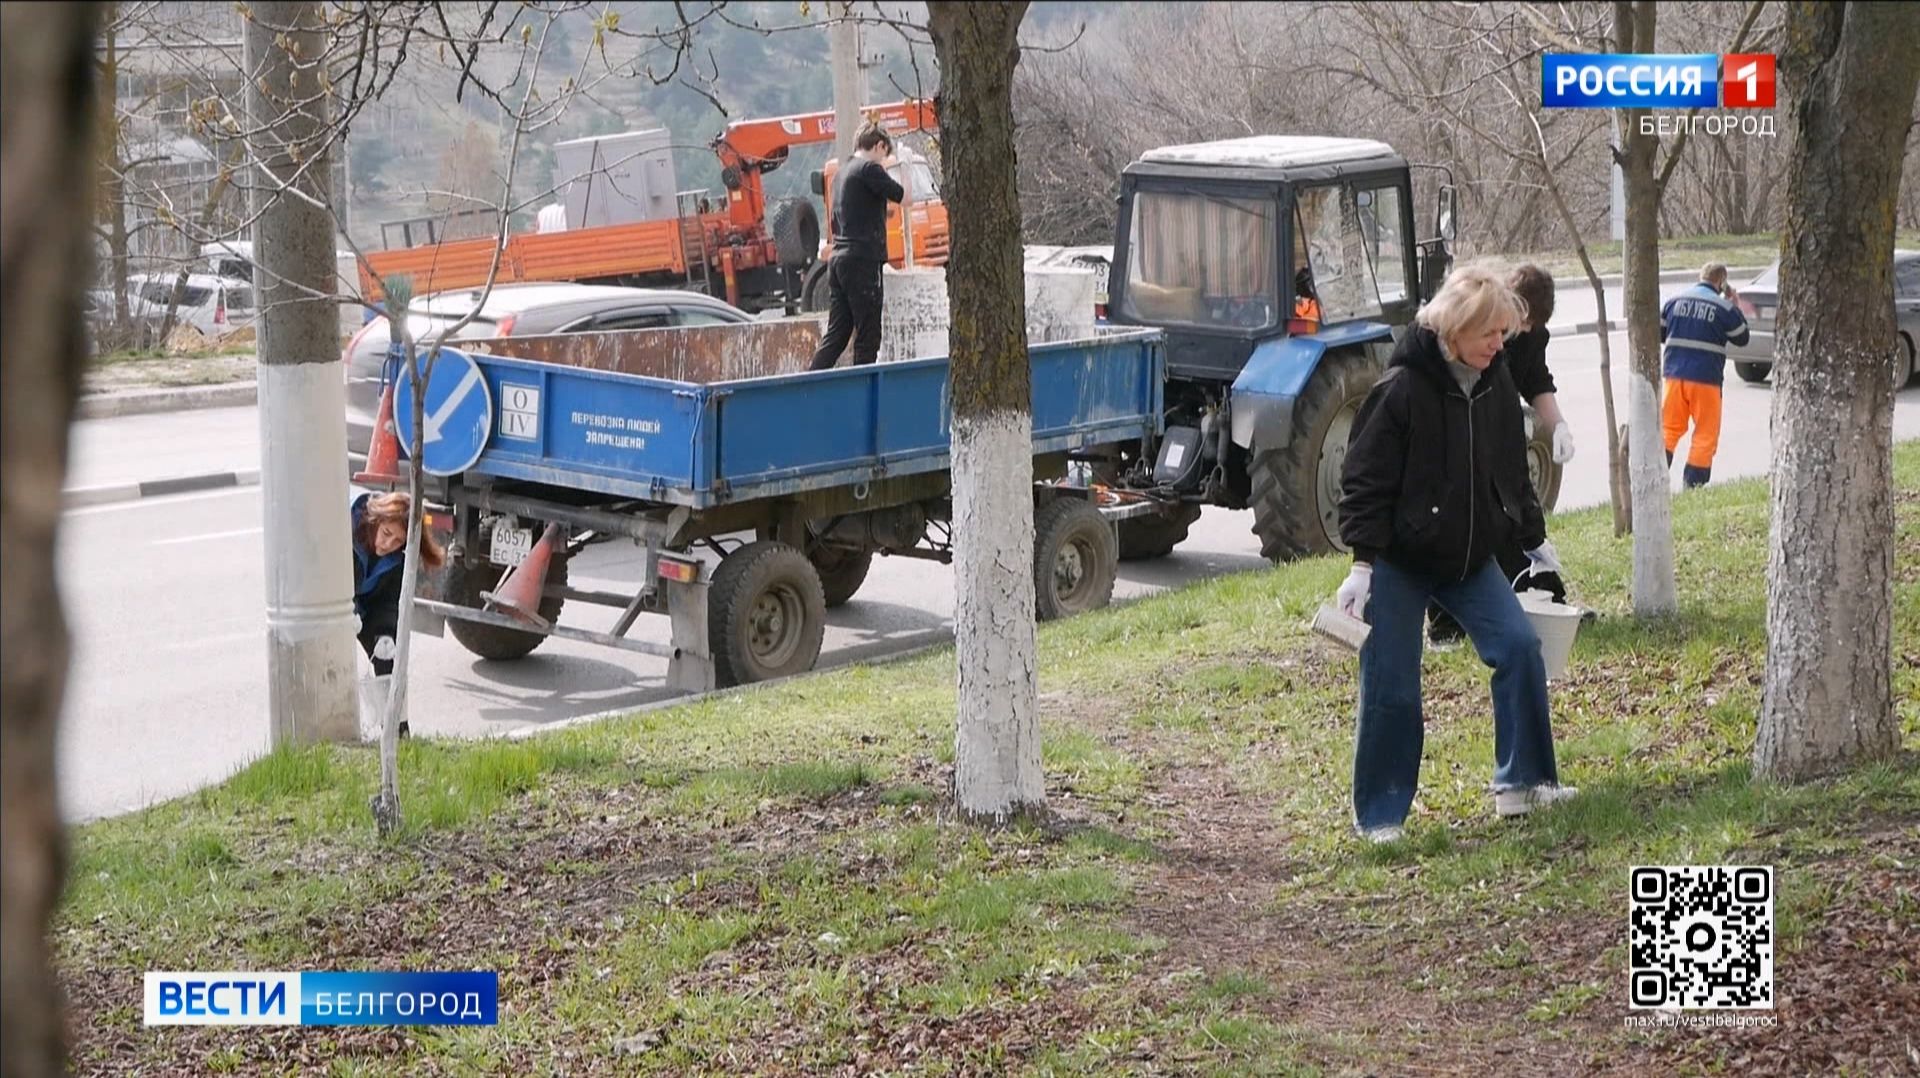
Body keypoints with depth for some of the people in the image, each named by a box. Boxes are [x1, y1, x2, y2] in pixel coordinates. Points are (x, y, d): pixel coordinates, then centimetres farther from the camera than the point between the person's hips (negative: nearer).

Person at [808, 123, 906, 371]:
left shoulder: (844, 171, 20)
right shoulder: (869, 168, -8)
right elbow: (902, 196, -12)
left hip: (838, 258, 9)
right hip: (863, 259, -9)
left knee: (835, 333, 8)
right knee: (867, 335, -2)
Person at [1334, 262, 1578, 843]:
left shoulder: (1496, 384, 2)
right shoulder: (1401, 389, -19)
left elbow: (1511, 469, 16)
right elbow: (1365, 481, -17)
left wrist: (1534, 538, 21)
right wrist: (1362, 564, -21)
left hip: (1470, 555, 6)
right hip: (1400, 561, -6)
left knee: (1520, 646, -6)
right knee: (1391, 687, -4)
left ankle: (1522, 782, 7)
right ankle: (1378, 816, 9)